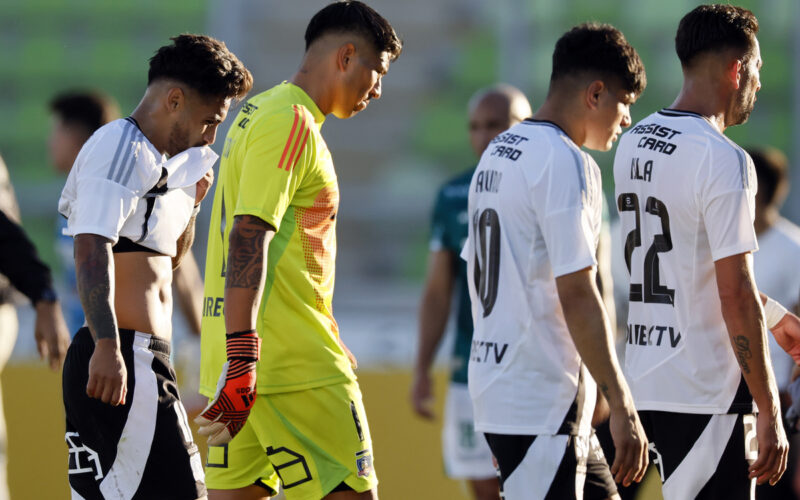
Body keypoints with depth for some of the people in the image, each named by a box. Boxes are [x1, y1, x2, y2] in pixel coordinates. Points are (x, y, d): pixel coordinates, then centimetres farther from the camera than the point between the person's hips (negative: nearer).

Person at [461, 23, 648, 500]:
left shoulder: (499, 153, 16)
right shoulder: (565, 162, -14)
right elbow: (577, 296, -20)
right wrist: (622, 406, -18)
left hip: (498, 385, 10)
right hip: (543, 402, -10)